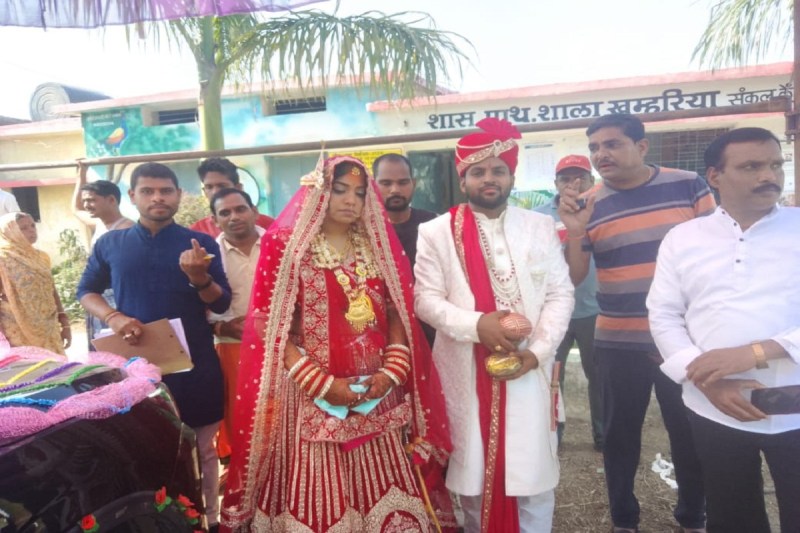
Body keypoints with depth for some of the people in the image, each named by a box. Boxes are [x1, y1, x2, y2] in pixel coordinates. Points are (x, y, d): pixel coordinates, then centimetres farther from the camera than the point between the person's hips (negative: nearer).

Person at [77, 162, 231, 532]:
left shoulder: (201, 244, -2)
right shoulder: (110, 244, 2)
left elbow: (222, 304, -4)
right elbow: (86, 291, 9)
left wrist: (198, 277, -24)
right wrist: (112, 317, -11)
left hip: (194, 363, 0)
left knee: (202, 448, 10)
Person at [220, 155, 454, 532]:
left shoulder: (378, 246, 8)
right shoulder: (287, 245, -4)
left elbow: (397, 315, 9)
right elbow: (269, 326, -8)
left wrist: (391, 373, -6)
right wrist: (322, 384, -13)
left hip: (376, 398, 4)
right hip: (312, 400, -3)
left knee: (382, 496, 11)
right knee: (318, 501, 5)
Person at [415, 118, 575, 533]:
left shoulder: (540, 227, 5)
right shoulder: (437, 232, -2)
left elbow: (560, 294, 3)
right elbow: (426, 299, -5)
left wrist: (538, 350, -10)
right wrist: (476, 325, -20)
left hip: (528, 371, 2)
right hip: (466, 375, -1)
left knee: (533, 473, 9)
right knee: (473, 471, 13)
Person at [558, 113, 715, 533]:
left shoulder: (688, 186, -3)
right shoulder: (588, 205, -1)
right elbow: (573, 278, -1)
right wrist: (574, 231, -17)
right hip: (618, 342, 1)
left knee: (690, 434, 14)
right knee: (620, 434, 13)